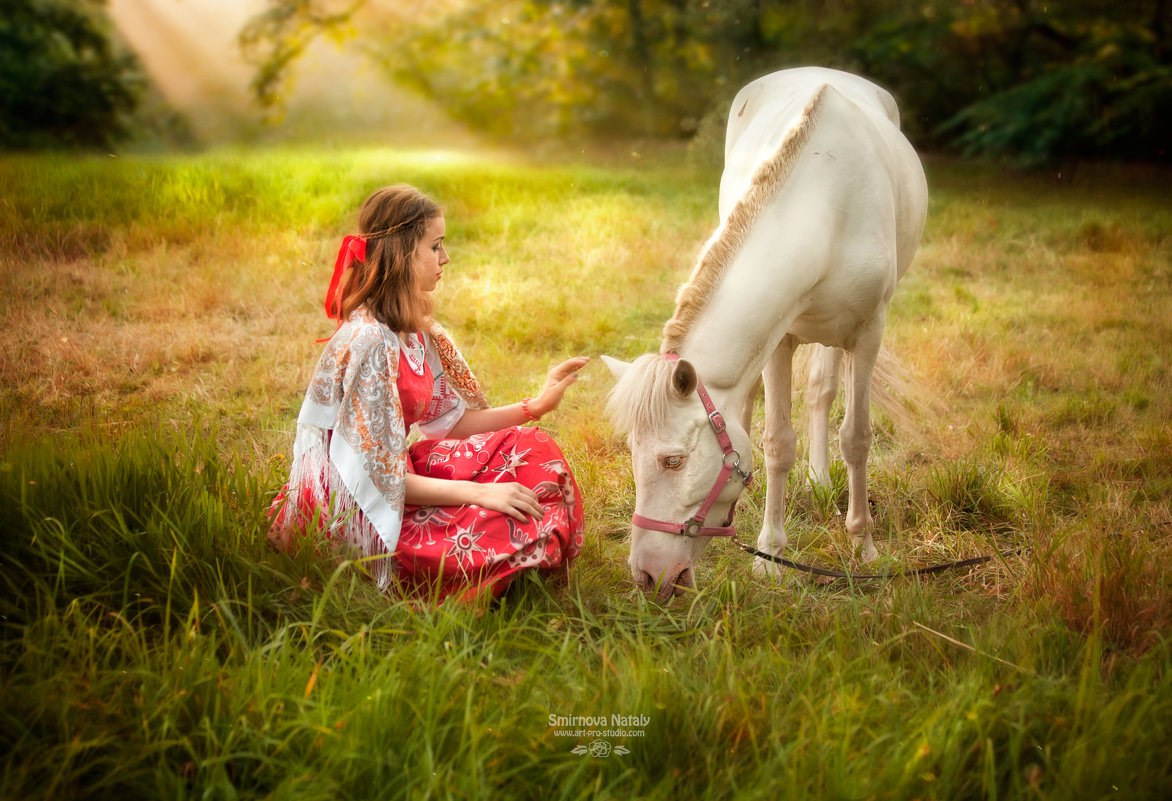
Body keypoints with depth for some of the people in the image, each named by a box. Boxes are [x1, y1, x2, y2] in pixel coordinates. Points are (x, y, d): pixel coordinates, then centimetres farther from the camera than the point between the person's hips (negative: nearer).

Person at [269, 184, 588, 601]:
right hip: (351, 516, -9)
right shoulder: (367, 343, -24)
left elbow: (452, 421, 7)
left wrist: (536, 405, -2)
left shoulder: (415, 331, 6)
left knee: (531, 450, 0)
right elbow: (377, 475, -24)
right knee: (511, 530, -17)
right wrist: (479, 493, -24)